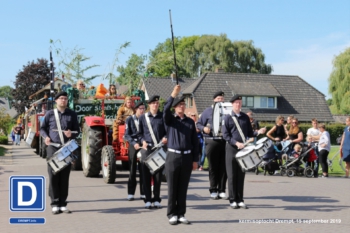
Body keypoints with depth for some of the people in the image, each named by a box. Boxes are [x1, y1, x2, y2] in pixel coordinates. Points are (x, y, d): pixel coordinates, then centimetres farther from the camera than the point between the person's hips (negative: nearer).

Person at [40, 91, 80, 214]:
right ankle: (55, 204, 5)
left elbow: (77, 130, 12)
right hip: (53, 148, -1)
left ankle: (63, 204, 13)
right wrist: (46, 137, -9)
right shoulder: (50, 114, 4)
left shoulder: (72, 114, 8)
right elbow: (42, 128, 11)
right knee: (53, 176, -2)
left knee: (64, 177, 5)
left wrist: (72, 134, -11)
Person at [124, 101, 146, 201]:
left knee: (143, 170, 2)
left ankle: (143, 193, 9)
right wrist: (134, 143, -19)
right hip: (133, 147, -2)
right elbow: (126, 135, -5)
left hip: (143, 146, 2)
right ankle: (131, 193, 8)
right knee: (132, 169, 3)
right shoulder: (129, 120, 0)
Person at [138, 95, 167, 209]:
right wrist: (143, 141, -5)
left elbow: (168, 131, 11)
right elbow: (140, 133, 12)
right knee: (146, 175, 2)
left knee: (158, 175, 3)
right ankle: (148, 200, 9)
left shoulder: (163, 116, 7)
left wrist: (165, 138, -8)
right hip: (147, 148, 0)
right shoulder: (143, 117, 9)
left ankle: (156, 199, 12)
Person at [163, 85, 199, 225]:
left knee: (183, 188, 7)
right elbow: (166, 110, -21)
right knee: (172, 188, 1)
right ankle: (172, 214, 9)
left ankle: (181, 214, 15)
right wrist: (173, 95, -32)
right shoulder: (170, 120, 2)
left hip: (187, 157, 2)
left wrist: (195, 160, 5)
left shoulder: (190, 122, 9)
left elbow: (195, 141, 9)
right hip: (173, 156, -2)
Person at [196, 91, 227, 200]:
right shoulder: (208, 111, 9)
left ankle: (222, 190, 11)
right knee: (213, 167, 1)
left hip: (225, 141, 2)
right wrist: (204, 128, -11)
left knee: (223, 166, 3)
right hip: (212, 141, -2)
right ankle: (213, 190, 7)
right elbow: (198, 124, 9)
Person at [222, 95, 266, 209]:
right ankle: (233, 200, 6)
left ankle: (240, 200, 12)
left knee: (241, 175, 7)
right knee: (232, 175, -1)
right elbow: (225, 135, -7)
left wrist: (258, 132, -7)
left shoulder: (245, 117, 12)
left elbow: (249, 133, 13)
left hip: (243, 149, 4)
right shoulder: (227, 118, -1)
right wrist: (236, 143, -19)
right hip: (231, 149, -4)